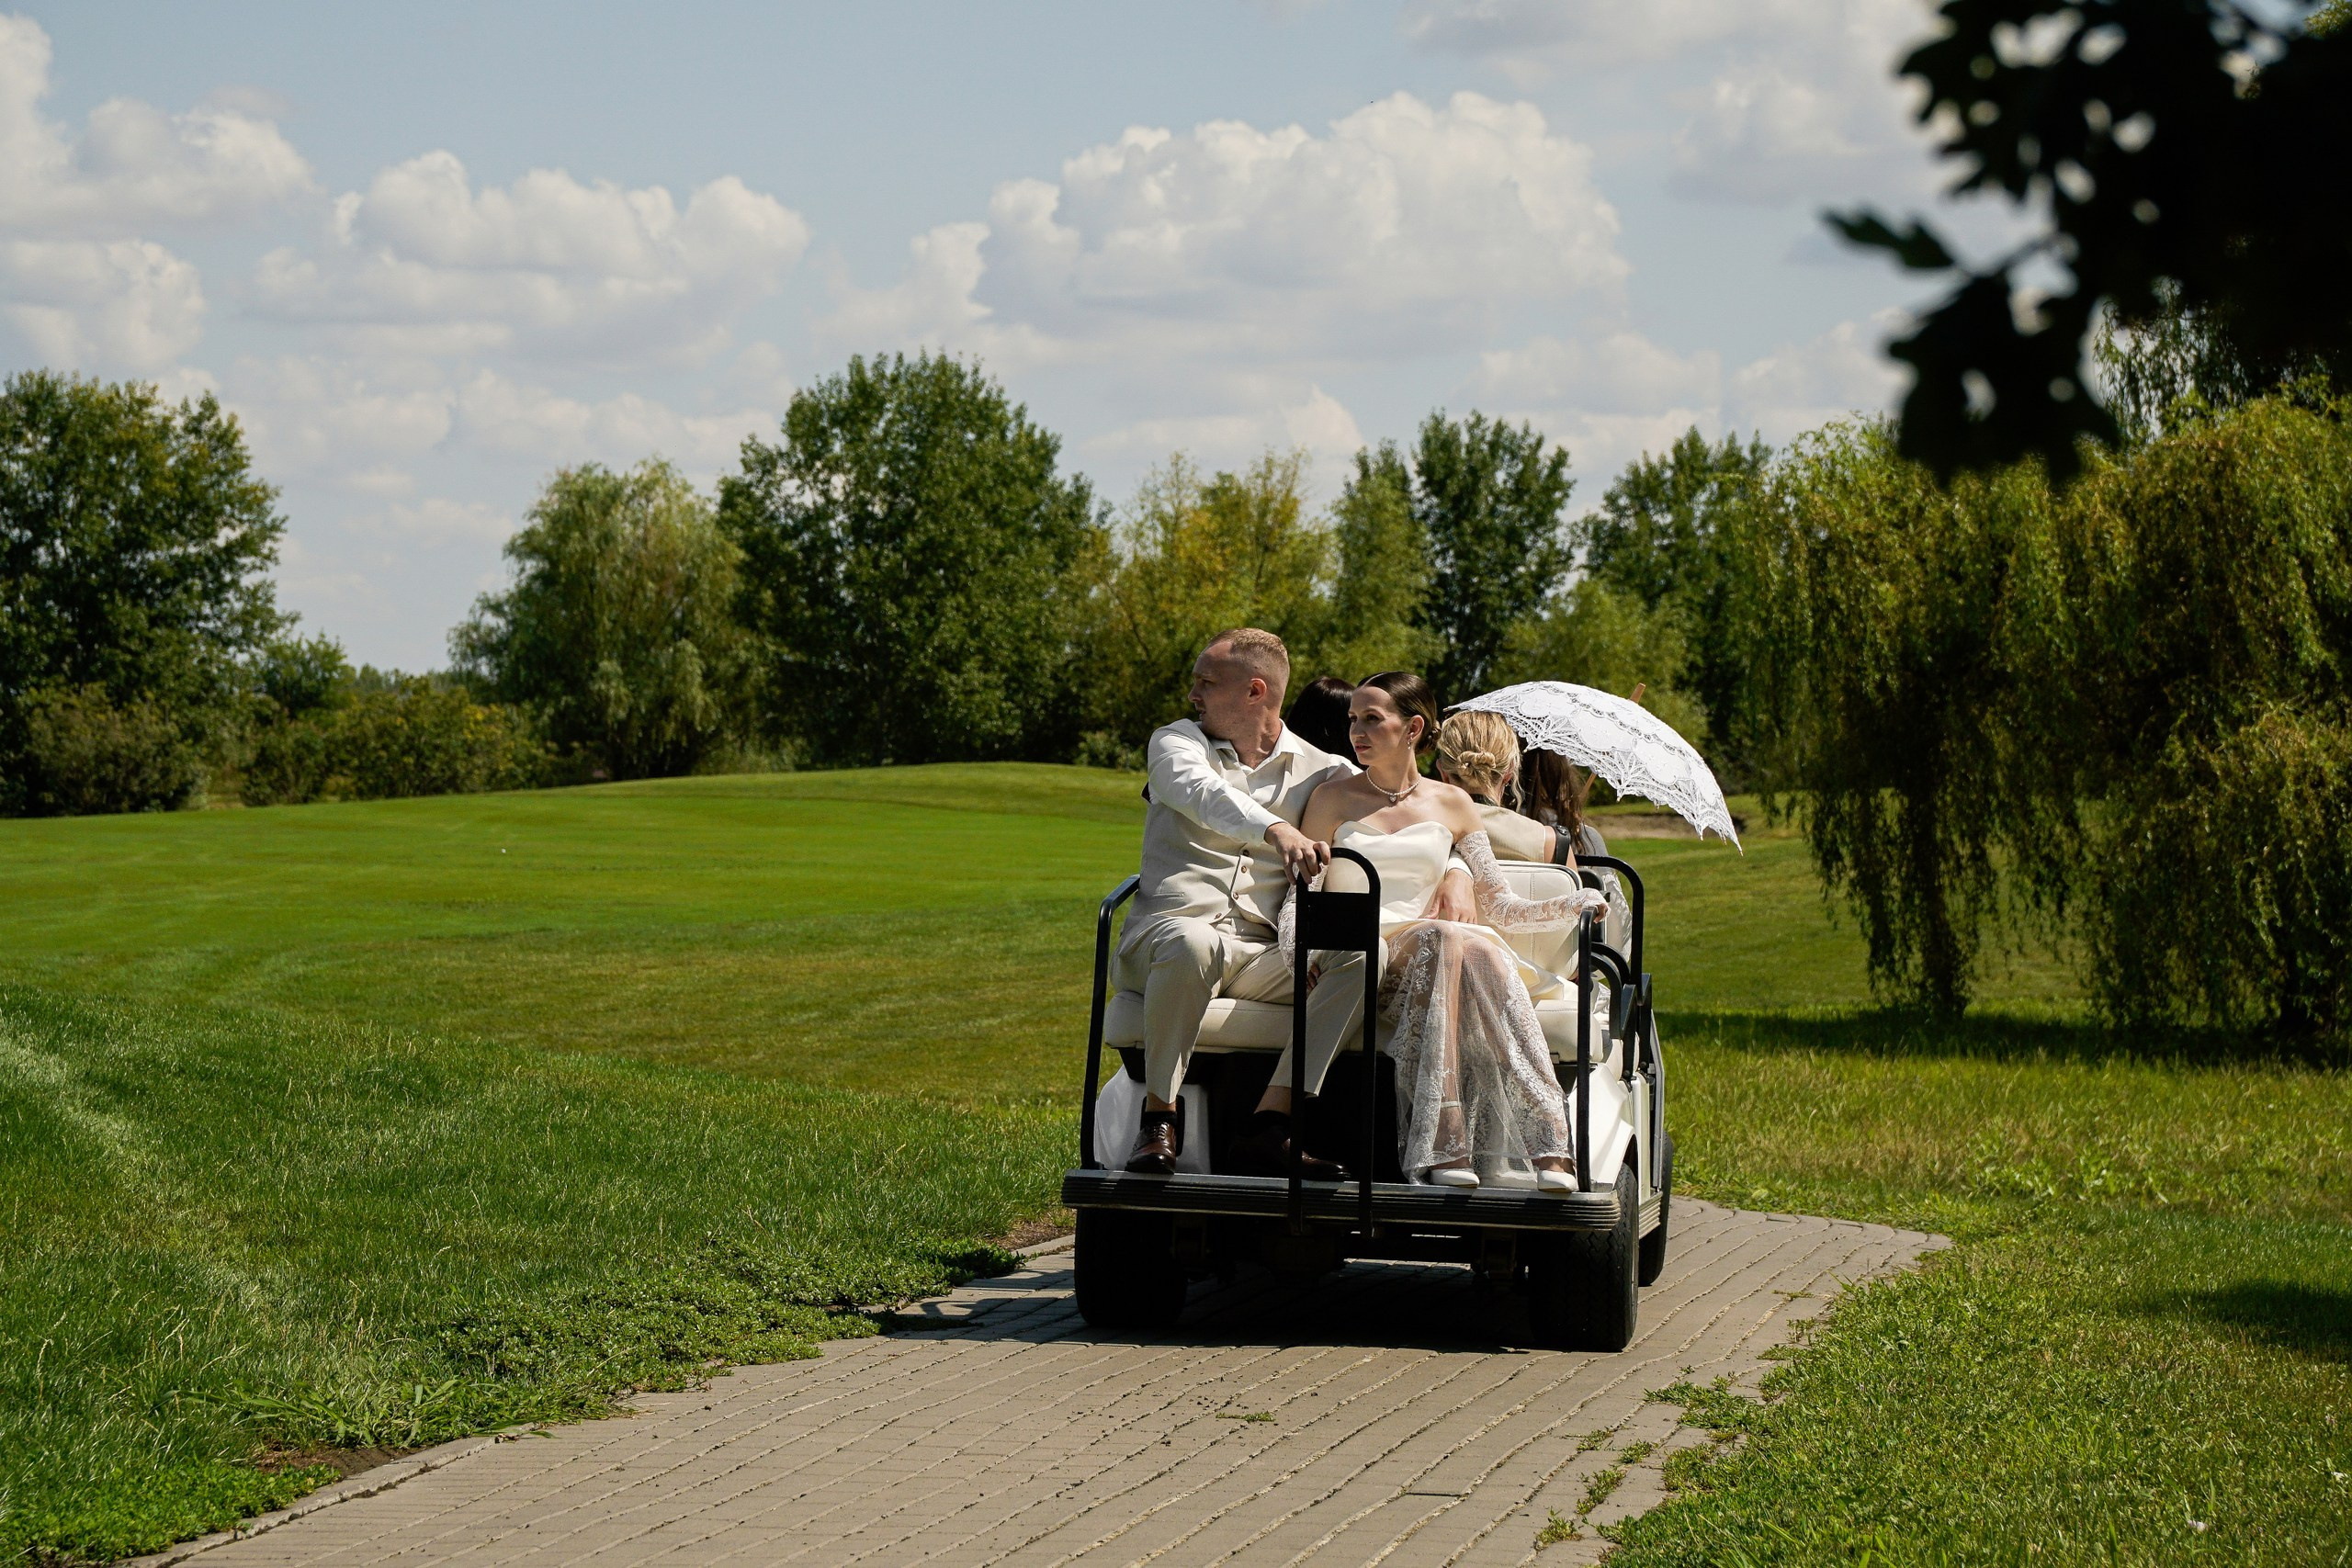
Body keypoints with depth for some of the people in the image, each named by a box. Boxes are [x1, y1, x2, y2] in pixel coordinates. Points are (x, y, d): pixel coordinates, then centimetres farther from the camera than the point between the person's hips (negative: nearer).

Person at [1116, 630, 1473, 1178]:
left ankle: (1270, 1124, -31)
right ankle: (1159, 1117, -27)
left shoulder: (1322, 772, 15)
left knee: (1364, 961, -25)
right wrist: (1277, 831, -34)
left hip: (1260, 955, 3)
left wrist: (1456, 874, -5)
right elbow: (1203, 795, -14)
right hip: (1170, 925, -3)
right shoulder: (1175, 742, 9)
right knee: (1191, 944, -40)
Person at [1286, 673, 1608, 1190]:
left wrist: (1576, 903, -3)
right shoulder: (1332, 798, 12)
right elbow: (1300, 894, 10)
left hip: (1431, 958, 2)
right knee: (1449, 940, -35)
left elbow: (1499, 906, 14)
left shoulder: (1451, 804, 16)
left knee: (1479, 949, -35)